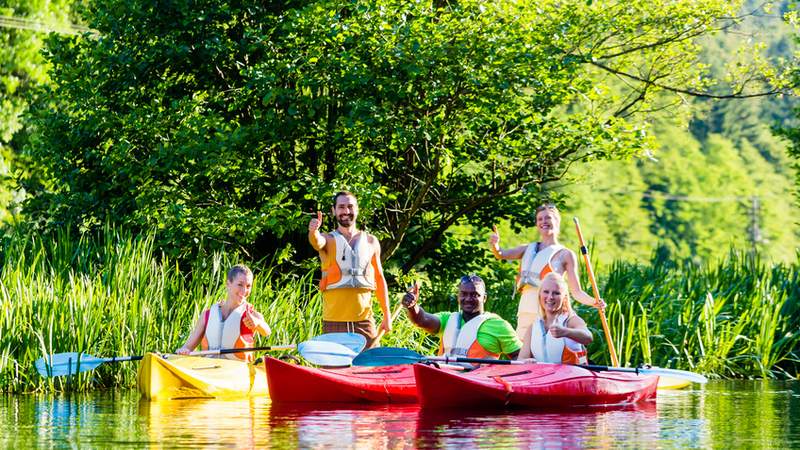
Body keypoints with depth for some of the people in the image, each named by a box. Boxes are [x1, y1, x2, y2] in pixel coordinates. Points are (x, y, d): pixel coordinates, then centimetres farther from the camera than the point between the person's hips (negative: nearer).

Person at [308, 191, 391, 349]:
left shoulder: (371, 242, 12)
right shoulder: (328, 240, 4)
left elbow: (379, 279, 16)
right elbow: (317, 242, -20)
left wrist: (387, 315, 12)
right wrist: (313, 231, -45)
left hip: (364, 319, 2)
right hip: (334, 322, -2)